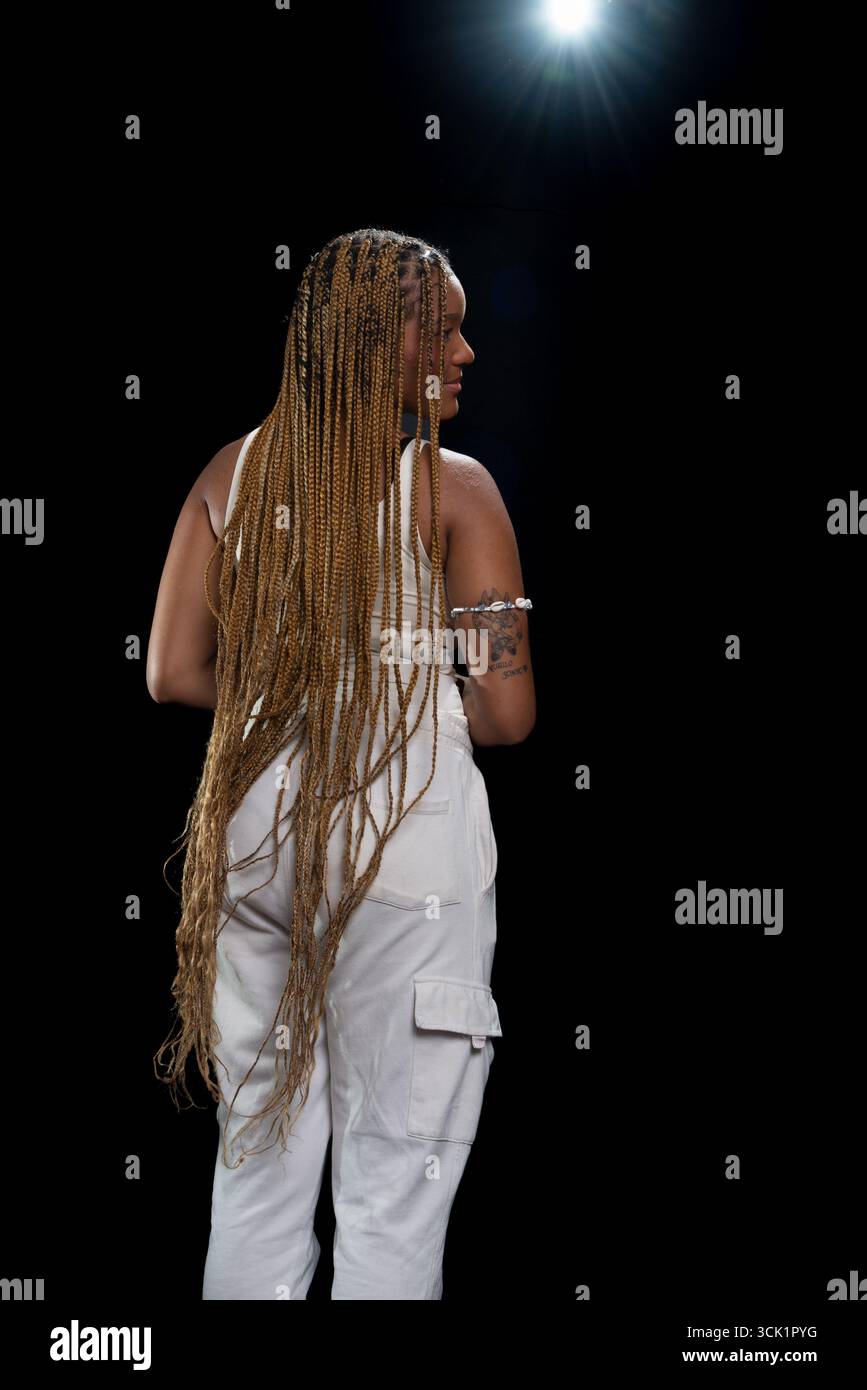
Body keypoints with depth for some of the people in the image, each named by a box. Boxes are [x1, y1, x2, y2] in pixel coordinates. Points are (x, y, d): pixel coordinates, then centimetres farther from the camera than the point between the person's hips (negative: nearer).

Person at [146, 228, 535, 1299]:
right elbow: (507, 713, -9)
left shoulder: (234, 472, 5)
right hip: (406, 843, -5)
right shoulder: (455, 488, -7)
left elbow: (174, 672, 5)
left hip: (257, 833, 5)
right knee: (394, 1189, 5)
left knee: (259, 1165, 15)